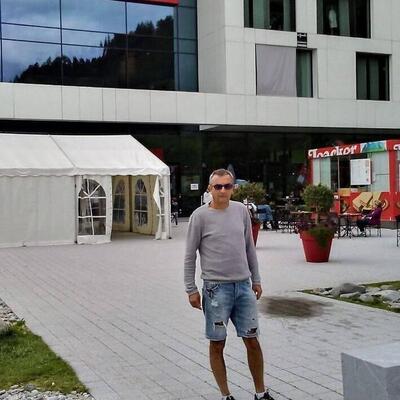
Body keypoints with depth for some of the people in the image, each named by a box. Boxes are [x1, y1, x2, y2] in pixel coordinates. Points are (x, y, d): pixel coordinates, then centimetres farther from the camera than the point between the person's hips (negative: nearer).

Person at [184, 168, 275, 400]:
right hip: (216, 288, -4)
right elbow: (190, 255, -3)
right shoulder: (200, 216, -7)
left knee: (252, 340, 9)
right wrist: (191, 289, -5)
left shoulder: (241, 210, 5)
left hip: (243, 286, 4)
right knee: (217, 344, 5)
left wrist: (256, 280, 14)